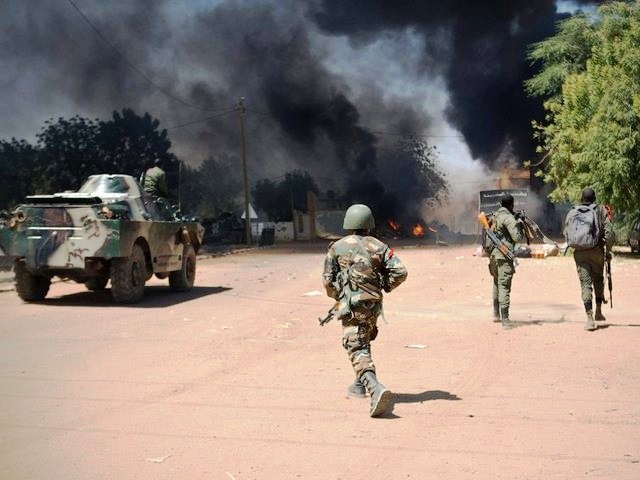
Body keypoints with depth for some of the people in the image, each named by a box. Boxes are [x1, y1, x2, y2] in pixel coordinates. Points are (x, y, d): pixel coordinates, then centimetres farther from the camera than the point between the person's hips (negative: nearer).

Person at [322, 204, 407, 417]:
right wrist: (384, 286, 14)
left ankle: (375, 388, -32)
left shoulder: (337, 248, -1)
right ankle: (361, 384, 39)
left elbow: (328, 280, -2)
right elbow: (400, 272, -3)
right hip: (373, 306, 4)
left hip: (350, 308, -4)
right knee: (364, 342, 28)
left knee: (358, 351, -10)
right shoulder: (378, 246, 4)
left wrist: (337, 296, 18)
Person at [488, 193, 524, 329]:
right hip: (503, 256, -8)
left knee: (497, 284, 20)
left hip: (493, 254, 8)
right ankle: (505, 320, -12)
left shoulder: (495, 216, 13)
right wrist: (520, 225, 2)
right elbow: (517, 237, -16)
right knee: (504, 287, -9)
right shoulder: (508, 218, -12)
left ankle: (496, 314, 29)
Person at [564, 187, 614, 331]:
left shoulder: (571, 213, 4)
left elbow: (566, 235, 9)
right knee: (598, 280, 22)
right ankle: (598, 312, 23)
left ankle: (590, 319, -7)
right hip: (596, 252, 0)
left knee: (586, 284, 2)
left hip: (579, 253, 0)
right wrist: (608, 250, 6)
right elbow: (609, 231, -6)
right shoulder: (600, 211, -1)